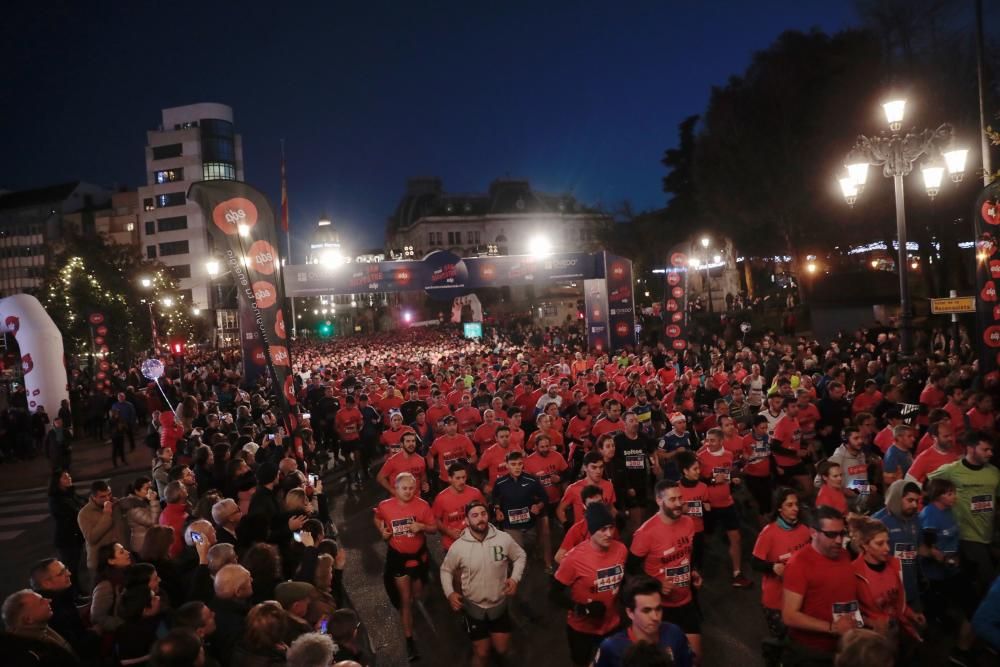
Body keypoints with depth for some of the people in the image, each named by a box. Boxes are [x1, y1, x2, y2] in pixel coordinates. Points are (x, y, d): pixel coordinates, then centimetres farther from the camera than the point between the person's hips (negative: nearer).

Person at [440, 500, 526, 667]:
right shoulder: (458, 547, -18)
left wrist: (515, 578, -12)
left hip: (499, 605, 2)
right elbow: (446, 570, -1)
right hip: (473, 607, -1)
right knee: (482, 653, 9)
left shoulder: (504, 538, -16)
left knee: (502, 650, 14)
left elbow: (520, 556, 2)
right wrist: (450, 593, -13)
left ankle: (491, 639, 46)